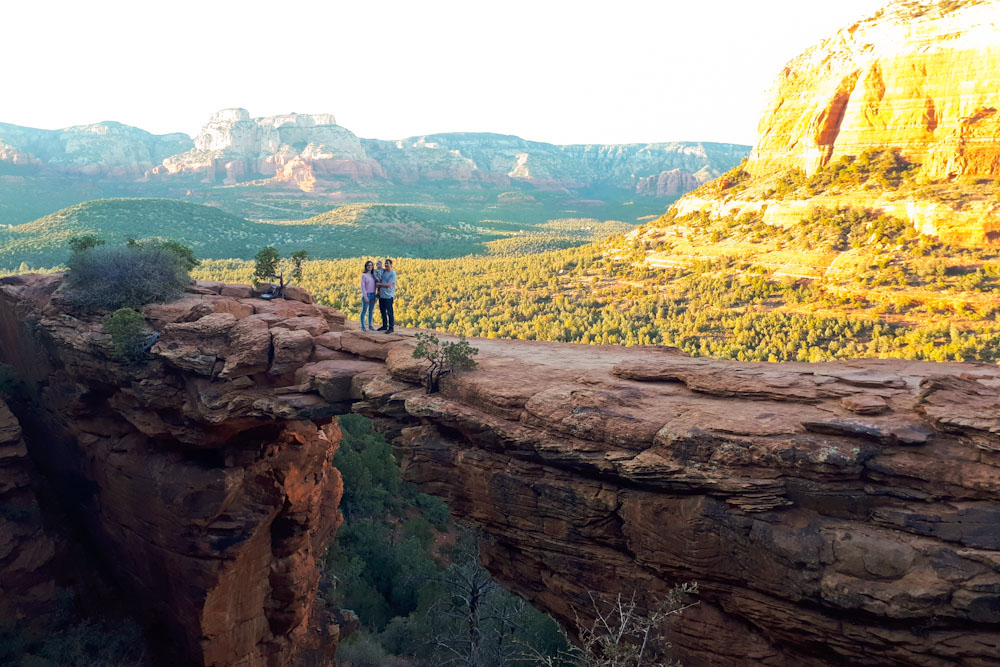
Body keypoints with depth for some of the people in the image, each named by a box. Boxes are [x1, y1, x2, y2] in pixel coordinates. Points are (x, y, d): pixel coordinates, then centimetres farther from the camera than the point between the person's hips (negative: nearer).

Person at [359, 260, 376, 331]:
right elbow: (362, 286, -12)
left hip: (372, 295, 6)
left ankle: (370, 326, 19)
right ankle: (363, 327, 6)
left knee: (371, 311, 11)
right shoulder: (364, 275, -7)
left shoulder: (373, 275, 10)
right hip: (366, 295, -6)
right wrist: (365, 296, -17)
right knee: (364, 311, 0)